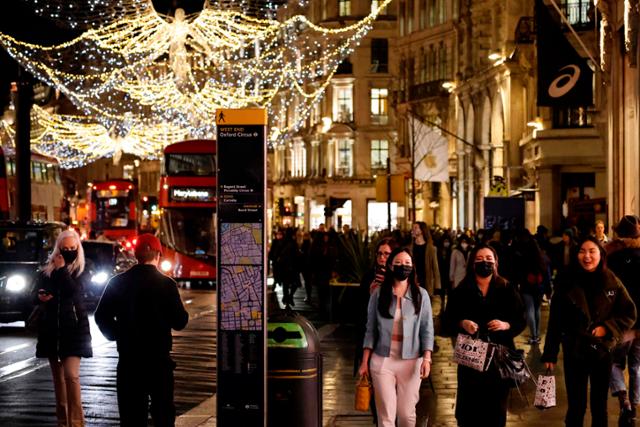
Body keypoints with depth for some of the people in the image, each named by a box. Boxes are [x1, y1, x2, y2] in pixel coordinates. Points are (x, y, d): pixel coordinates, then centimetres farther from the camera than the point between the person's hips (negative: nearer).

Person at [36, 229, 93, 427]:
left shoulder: (81, 270, -2)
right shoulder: (47, 269, 9)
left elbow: (74, 291, -18)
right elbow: (39, 293, 14)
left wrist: (62, 269, -13)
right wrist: (41, 297, -9)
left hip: (73, 327, -4)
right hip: (52, 328, 5)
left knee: (71, 375, -16)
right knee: (58, 376, 10)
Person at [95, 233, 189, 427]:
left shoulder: (117, 282, -1)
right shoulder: (166, 284, -9)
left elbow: (102, 316, 2)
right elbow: (179, 322, -7)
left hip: (128, 360, 2)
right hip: (159, 359, -2)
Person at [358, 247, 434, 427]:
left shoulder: (421, 295, 3)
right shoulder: (378, 294, 2)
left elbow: (427, 329, 2)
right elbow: (371, 329, 5)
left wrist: (427, 358, -8)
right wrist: (364, 361, 2)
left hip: (411, 361, 0)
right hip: (382, 360, 0)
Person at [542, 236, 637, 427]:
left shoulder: (611, 282, -3)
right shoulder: (566, 282, -4)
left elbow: (629, 313, 2)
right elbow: (555, 320, -2)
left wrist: (607, 328, -14)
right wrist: (550, 353, -3)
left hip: (602, 351, 1)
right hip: (574, 352, -1)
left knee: (599, 406, 12)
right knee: (576, 406, 6)